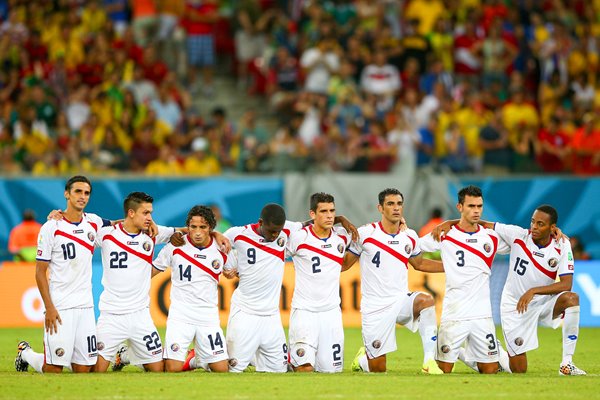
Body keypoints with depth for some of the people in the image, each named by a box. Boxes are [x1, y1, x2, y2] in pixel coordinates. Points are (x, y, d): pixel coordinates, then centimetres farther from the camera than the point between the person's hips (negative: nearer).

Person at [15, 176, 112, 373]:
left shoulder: (93, 222, 7)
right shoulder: (51, 228, -8)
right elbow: (40, 272, -6)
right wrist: (49, 308, -13)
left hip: (85, 305, 5)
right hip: (60, 306, -5)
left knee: (84, 368, 1)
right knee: (54, 368, -4)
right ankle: (26, 353, 25)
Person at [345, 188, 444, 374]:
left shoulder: (410, 237, 5)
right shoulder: (365, 233, -7)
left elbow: (419, 264, 23)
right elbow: (345, 263, -1)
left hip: (401, 301, 3)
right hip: (375, 308, -3)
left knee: (426, 300, -33)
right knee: (377, 370, 1)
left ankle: (429, 362, -30)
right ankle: (362, 359, 41)